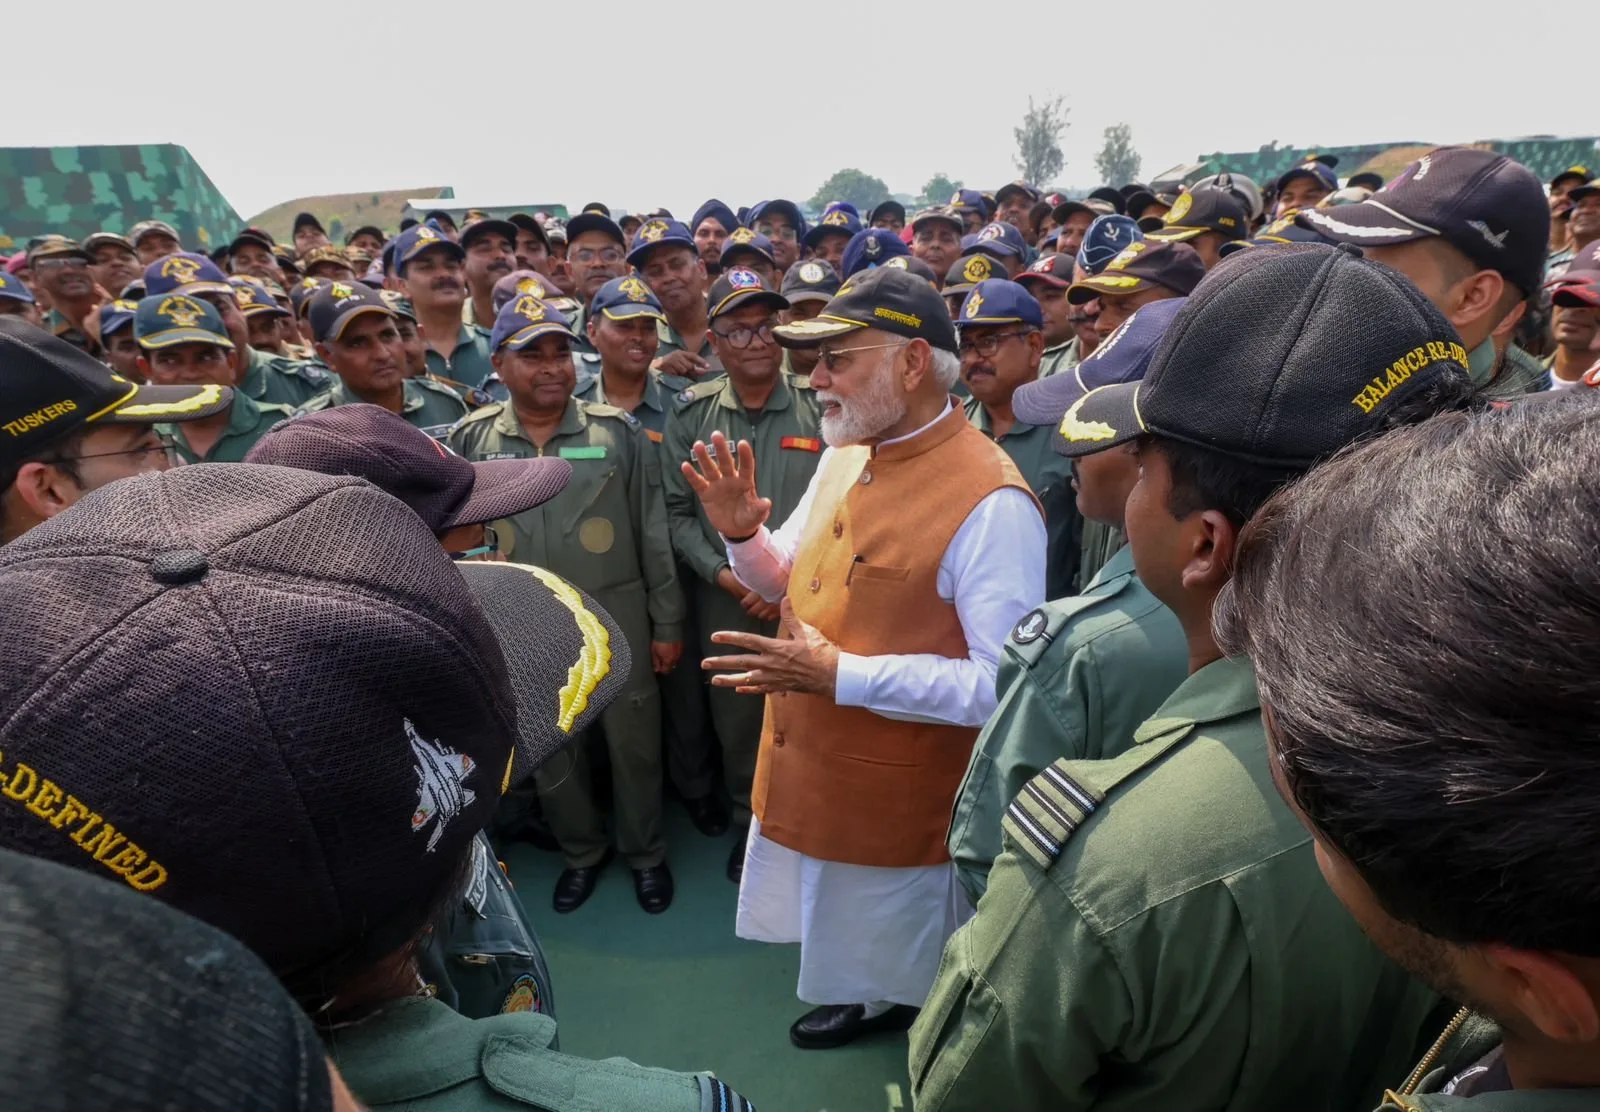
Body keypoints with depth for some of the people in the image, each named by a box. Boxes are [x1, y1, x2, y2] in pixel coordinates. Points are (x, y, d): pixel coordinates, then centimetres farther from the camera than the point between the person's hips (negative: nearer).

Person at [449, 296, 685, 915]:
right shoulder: (470, 441, -1)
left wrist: (668, 623, -3)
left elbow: (655, 535, -3)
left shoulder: (618, 432, -5)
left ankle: (645, 853, 36)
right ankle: (582, 851, 41)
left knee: (634, 745, 12)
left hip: (617, 618, -2)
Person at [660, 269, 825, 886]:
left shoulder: (821, 407, -5)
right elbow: (678, 513, 2)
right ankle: (748, 822, 39)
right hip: (725, 601, 2)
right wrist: (726, 575, -10)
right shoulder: (690, 414, 1)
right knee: (735, 724, 16)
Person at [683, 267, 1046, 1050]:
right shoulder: (842, 458, 2)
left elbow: (1008, 683, -27)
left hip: (899, 802, -7)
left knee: (905, 974, 20)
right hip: (806, 775, 8)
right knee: (849, 951, 31)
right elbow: (795, 582, 14)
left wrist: (842, 676, -30)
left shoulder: (990, 502, -25)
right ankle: (865, 1001, 58)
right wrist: (742, 534, -8)